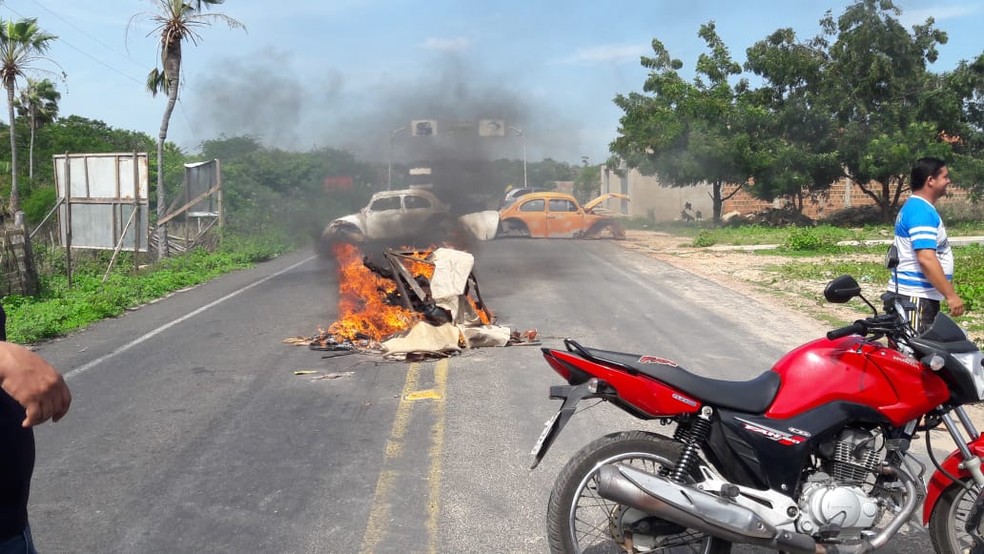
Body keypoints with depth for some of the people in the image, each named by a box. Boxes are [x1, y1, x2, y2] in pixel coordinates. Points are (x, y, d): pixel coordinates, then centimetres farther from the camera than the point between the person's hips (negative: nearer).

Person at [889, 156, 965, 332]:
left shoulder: (916, 207, 16)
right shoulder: (921, 211, -17)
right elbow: (926, 259, -26)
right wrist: (951, 295, -25)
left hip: (922, 293, 11)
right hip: (915, 296, -11)